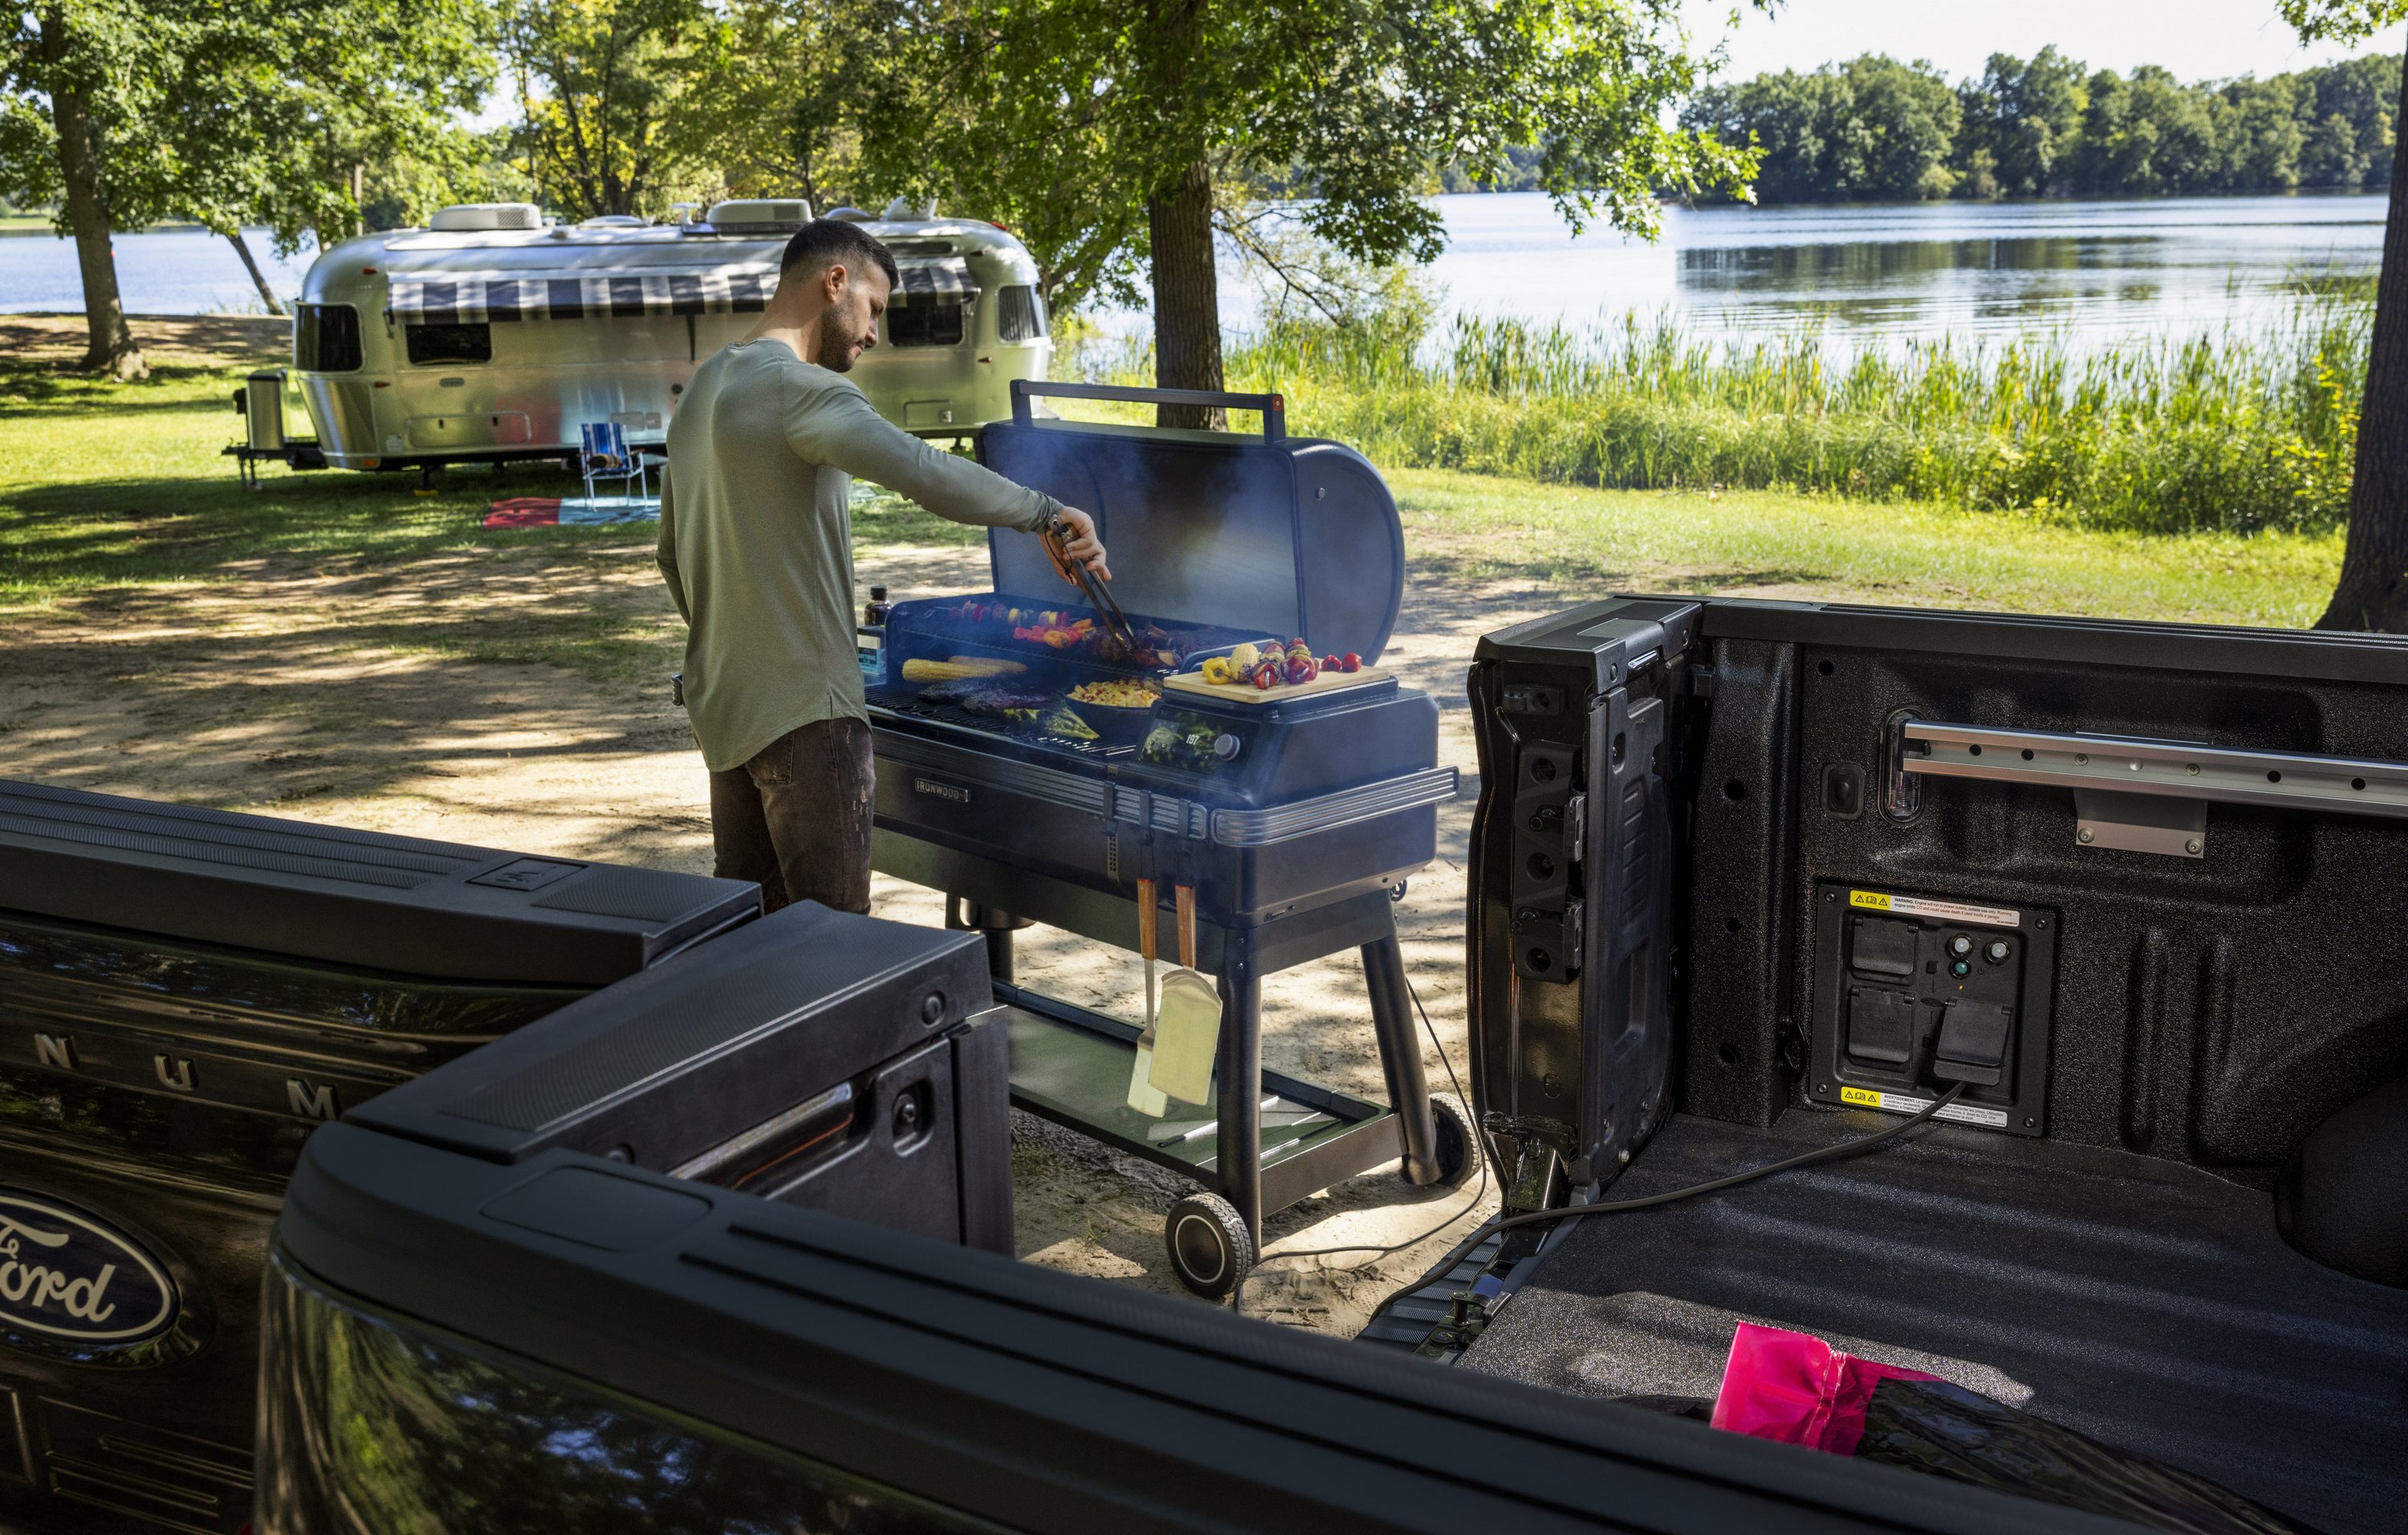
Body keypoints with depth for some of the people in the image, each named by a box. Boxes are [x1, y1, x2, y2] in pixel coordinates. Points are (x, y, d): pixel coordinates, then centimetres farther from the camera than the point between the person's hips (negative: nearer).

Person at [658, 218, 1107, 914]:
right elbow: (925, 472, -34)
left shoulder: (704, 387, 16)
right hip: (802, 708, -10)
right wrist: (1048, 513, -27)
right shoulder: (800, 388, -15)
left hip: (721, 701, 10)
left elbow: (673, 556, 24)